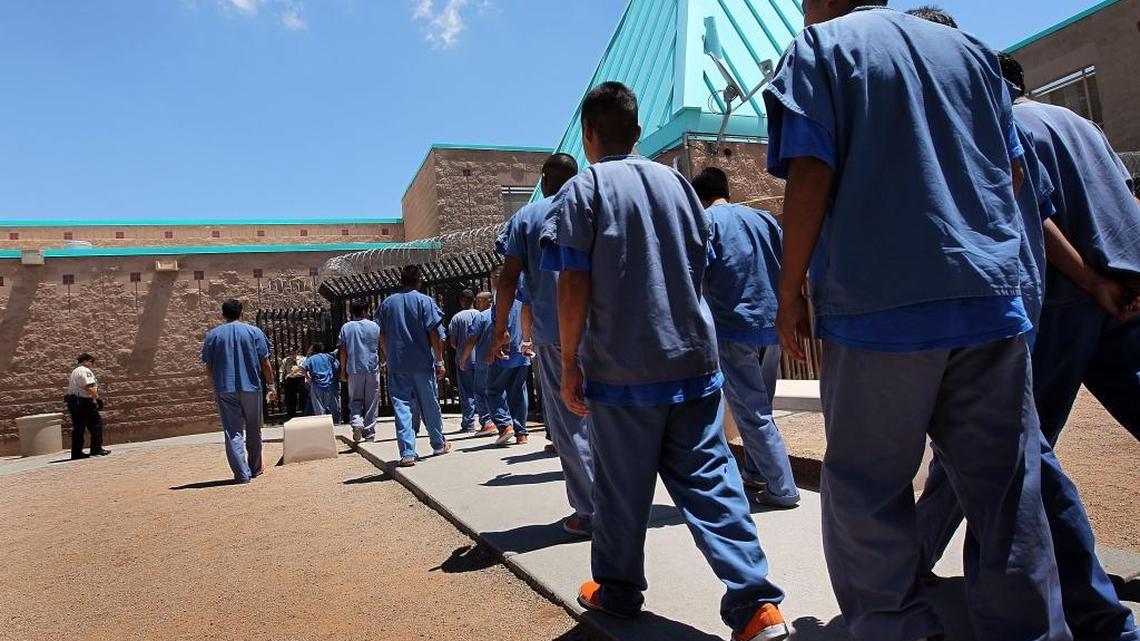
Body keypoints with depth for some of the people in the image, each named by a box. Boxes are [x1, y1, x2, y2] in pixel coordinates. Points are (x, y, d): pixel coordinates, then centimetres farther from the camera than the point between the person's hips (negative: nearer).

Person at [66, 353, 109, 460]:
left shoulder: (74, 371, 21)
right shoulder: (85, 371, -10)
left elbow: (70, 385, 22)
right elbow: (89, 387, -21)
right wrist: (97, 398, -21)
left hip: (73, 402, 10)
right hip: (84, 401, -10)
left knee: (78, 428, 11)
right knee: (96, 424, -2)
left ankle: (76, 453, 11)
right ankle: (96, 449, -2)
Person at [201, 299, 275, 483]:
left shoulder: (212, 335, 4)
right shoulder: (254, 332, 1)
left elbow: (208, 367, 6)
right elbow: (265, 362, -2)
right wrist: (271, 385, 6)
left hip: (225, 389, 0)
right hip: (251, 387, 0)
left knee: (233, 432, 0)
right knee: (253, 430, 15)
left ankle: (242, 473, -9)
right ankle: (255, 468, 26)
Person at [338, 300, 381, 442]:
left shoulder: (346, 327, 3)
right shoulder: (375, 326, 2)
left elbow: (342, 351, 1)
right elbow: (381, 348, 6)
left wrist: (343, 371, 7)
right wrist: (379, 364, 21)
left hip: (354, 369, 1)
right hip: (372, 368, -1)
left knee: (355, 400, 11)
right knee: (371, 403, 7)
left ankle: (356, 422, -14)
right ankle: (369, 433, 9)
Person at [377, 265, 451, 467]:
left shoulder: (387, 303, 7)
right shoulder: (424, 301, -4)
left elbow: (382, 337, 10)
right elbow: (433, 334, -8)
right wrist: (440, 361, -3)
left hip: (396, 365, 2)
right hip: (422, 363, -2)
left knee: (402, 406, 0)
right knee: (430, 405, 11)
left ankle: (407, 453, -8)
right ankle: (439, 445, 27)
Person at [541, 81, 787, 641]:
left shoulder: (584, 188, -3)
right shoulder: (676, 182, 12)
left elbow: (574, 286, -10)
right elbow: (699, 269, 15)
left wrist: (568, 363, -4)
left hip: (623, 367, -4)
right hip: (694, 358, 5)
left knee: (621, 488, 10)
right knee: (709, 479, 7)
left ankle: (617, 592, 27)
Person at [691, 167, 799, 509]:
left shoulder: (705, 221, -4)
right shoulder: (763, 218, 13)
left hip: (734, 328, -6)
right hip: (772, 325, 6)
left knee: (751, 412, 2)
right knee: (759, 405, 20)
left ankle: (783, 489, 4)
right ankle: (755, 473, 30)